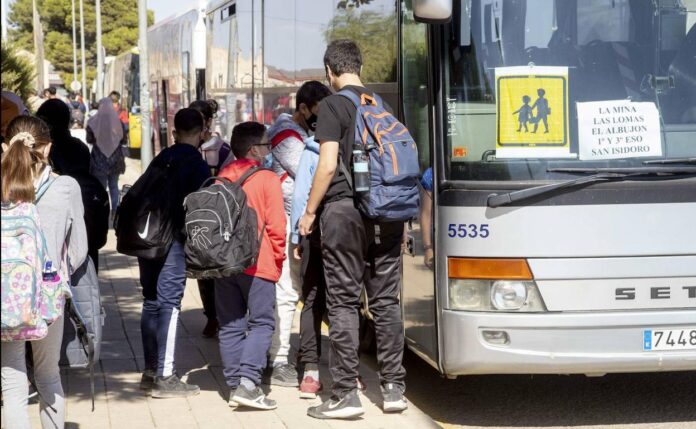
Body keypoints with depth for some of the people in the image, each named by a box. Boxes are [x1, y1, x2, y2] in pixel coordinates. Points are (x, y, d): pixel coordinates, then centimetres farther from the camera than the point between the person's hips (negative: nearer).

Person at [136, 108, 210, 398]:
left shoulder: (161, 159, 13)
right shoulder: (197, 164, -5)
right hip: (173, 238, -7)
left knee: (152, 301, 14)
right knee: (169, 304, -5)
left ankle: (151, 371, 20)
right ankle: (165, 377, -8)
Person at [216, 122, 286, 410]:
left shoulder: (222, 178, 10)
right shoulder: (267, 179, -6)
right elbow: (276, 226, -9)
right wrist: (278, 258, 3)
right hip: (258, 264, -5)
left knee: (230, 325, 9)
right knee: (261, 323, -2)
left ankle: (235, 385, 8)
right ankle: (248, 383, -16)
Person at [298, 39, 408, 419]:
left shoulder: (332, 106, -5)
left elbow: (328, 165, -12)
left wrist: (309, 211, -3)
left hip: (344, 210, -6)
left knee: (344, 302, -2)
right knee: (386, 300, 10)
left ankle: (345, 394, -2)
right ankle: (393, 388, 14)